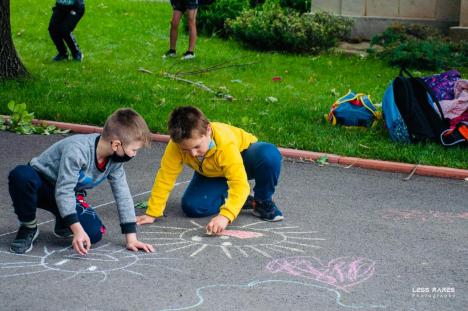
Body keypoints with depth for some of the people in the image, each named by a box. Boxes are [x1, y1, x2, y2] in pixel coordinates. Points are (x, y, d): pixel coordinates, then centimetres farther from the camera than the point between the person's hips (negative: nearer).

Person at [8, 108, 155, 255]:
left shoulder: (115, 158, -13)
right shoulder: (76, 150, -34)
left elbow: (123, 195, -7)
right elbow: (63, 191, -34)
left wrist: (131, 238, -10)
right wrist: (77, 230, -40)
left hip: (70, 195, 5)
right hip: (40, 182, -5)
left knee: (94, 233, -22)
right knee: (21, 175, -41)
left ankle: (63, 224, 13)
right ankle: (28, 227, -14)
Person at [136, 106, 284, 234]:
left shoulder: (226, 143, -42)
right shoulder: (177, 144, -32)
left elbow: (239, 183, -46)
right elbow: (165, 177, -24)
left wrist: (225, 216, -58)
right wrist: (152, 213, -23)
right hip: (211, 175, 4)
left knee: (269, 155, -37)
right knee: (191, 206, -22)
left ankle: (263, 201, -9)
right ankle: (246, 202, -1)